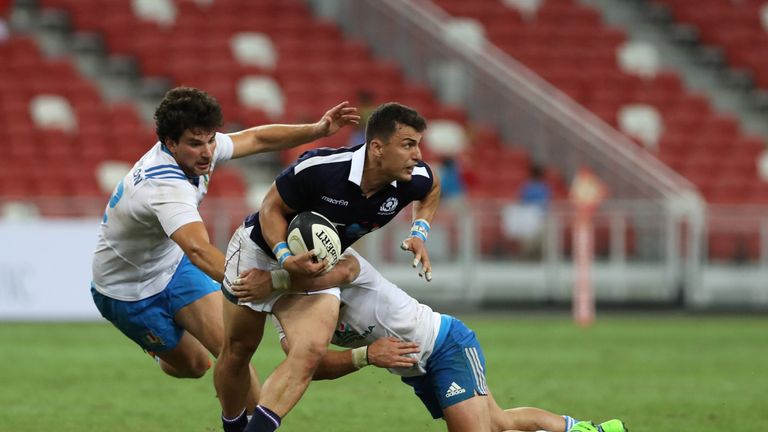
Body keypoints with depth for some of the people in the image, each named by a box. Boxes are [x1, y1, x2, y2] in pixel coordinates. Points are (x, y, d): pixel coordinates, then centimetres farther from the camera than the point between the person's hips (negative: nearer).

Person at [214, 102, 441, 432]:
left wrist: (419, 234, -6)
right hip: (261, 248, -3)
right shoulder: (319, 167, -35)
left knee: (312, 349, -23)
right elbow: (272, 209, -19)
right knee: (237, 351, 7)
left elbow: (431, 188, 8)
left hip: (317, 265, 3)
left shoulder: (414, 179, -20)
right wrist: (286, 259, -33)